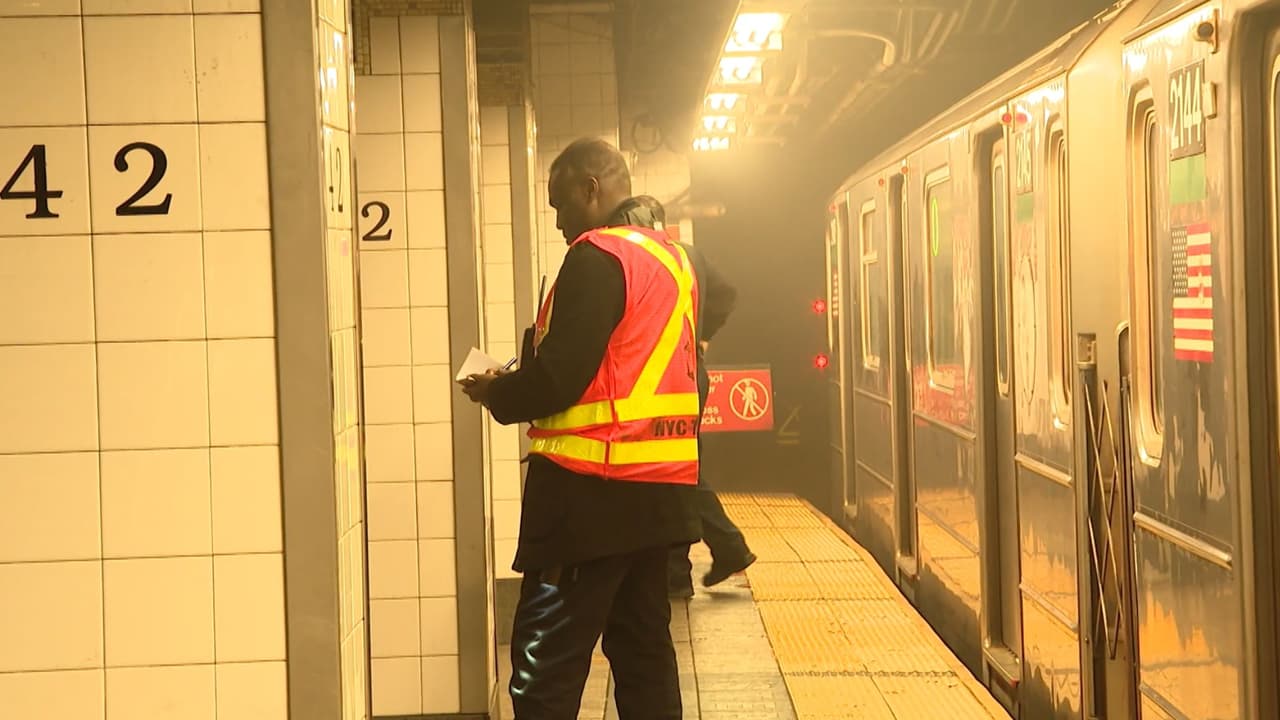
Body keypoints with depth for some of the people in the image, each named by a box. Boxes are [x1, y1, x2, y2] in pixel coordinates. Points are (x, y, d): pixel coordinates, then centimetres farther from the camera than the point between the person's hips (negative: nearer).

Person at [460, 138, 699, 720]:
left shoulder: (598, 257, -12)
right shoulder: (673, 260, 16)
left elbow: (559, 377, -18)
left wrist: (496, 393, 1)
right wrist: (520, 382, 18)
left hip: (594, 492, -9)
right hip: (661, 487, 9)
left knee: (544, 670, -8)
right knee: (643, 649, 12)